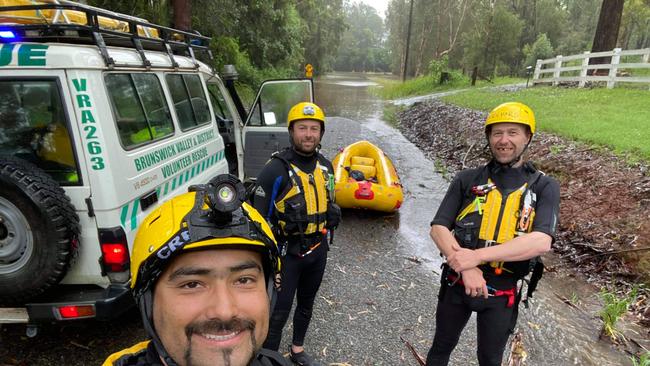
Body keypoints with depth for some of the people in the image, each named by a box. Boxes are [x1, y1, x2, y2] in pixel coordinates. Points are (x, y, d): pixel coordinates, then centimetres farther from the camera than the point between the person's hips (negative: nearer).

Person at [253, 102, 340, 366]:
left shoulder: (325, 166, 2)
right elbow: (261, 217, -14)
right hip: (287, 253, -6)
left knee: (306, 303, 23)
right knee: (278, 312, 3)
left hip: (318, 251, 6)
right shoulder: (276, 169, -18)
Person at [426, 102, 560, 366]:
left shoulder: (544, 187, -4)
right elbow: (438, 228, -8)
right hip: (457, 284, 1)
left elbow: (541, 242, -19)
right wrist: (466, 267, -23)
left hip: (502, 292, 0)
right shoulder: (467, 180, -2)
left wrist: (477, 256, -26)